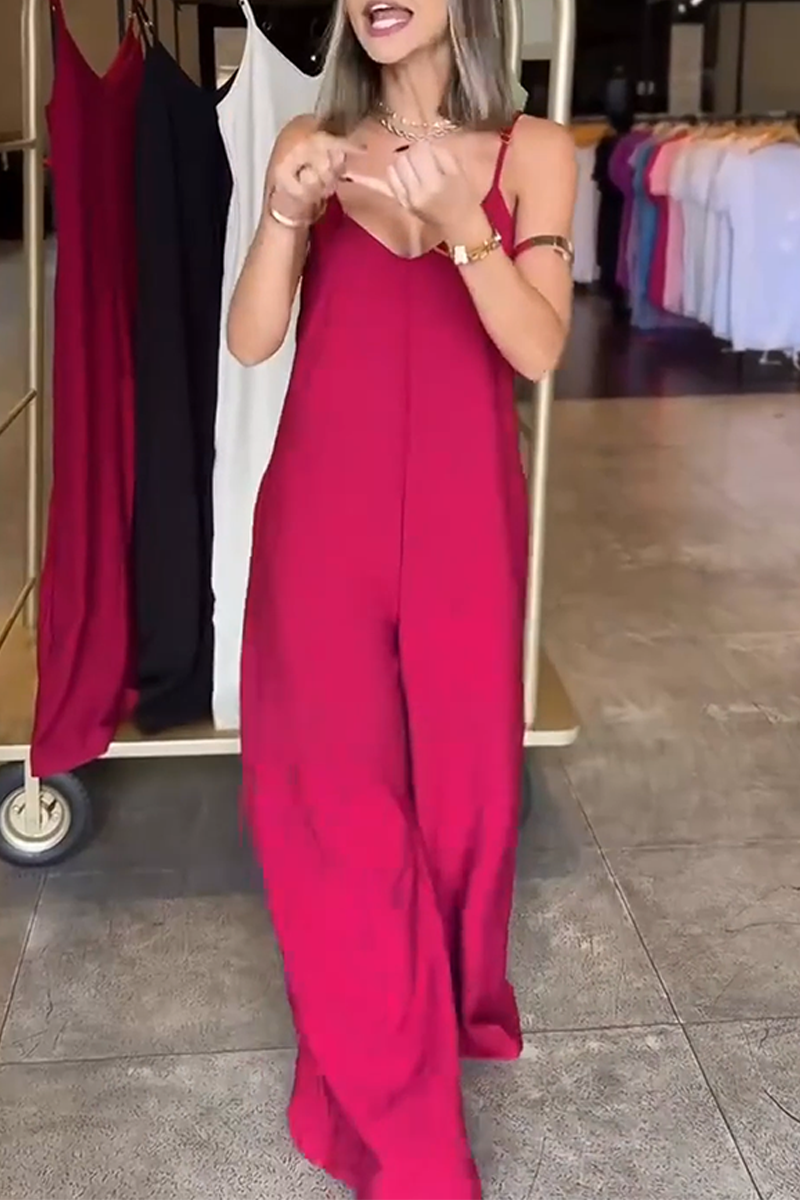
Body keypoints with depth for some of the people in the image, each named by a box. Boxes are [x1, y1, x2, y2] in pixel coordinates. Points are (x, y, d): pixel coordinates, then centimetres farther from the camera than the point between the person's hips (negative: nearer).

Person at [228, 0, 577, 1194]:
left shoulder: (533, 153, 0)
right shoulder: (310, 146, 4)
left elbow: (538, 349, -11)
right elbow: (251, 340, -4)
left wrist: (459, 223, -26)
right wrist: (286, 216, -21)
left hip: (461, 519, 0)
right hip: (324, 514, 1)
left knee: (456, 773, 11)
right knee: (337, 792, 2)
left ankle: (451, 1006, 40)